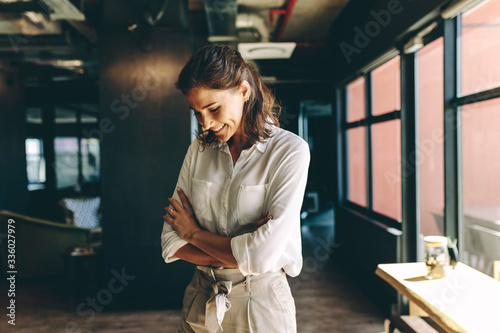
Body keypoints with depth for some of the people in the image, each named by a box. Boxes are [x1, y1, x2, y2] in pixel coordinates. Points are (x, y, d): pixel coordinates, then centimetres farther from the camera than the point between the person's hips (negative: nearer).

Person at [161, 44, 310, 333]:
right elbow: (171, 244, -3)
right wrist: (241, 254, -16)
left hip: (261, 306, -4)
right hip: (201, 300, 4)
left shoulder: (290, 150, -15)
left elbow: (263, 255, -22)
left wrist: (195, 233, -8)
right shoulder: (200, 149, 0)